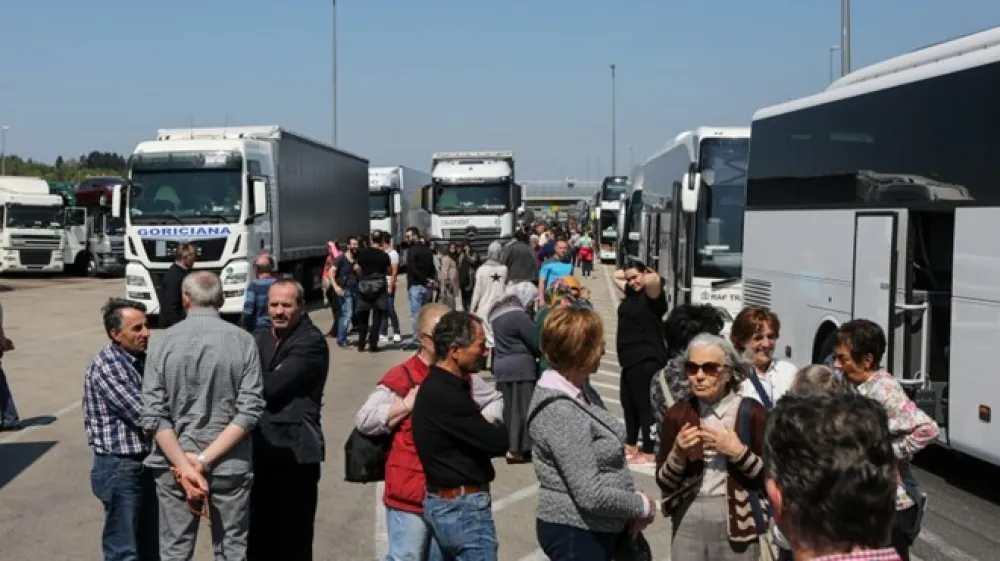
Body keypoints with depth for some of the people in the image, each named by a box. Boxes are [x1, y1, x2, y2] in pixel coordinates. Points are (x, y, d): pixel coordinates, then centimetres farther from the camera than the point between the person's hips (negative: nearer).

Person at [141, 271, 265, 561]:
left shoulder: (163, 343, -4)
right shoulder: (243, 341, -5)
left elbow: (154, 415, -10)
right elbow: (250, 411, -12)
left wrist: (185, 466, -11)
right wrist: (205, 460, -12)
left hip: (174, 465, 1)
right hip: (230, 465, 0)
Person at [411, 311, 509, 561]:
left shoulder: (443, 385, 9)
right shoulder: (445, 395, -23)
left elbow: (473, 434, 11)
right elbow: (497, 442, -19)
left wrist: (489, 427, -7)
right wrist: (496, 426, 1)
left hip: (446, 502, 10)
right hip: (462, 507, -10)